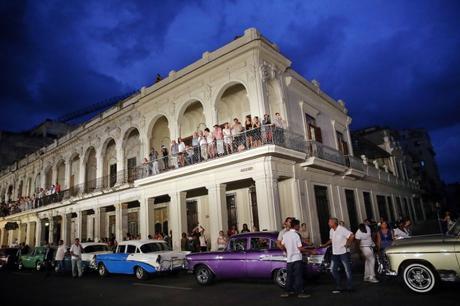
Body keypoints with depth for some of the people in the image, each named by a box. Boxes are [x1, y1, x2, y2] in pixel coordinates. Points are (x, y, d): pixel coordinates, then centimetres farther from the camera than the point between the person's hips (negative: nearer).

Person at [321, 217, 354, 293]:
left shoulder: (342, 229, -17)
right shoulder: (331, 230, 9)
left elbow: (352, 235, -24)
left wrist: (348, 244, -17)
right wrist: (324, 245, 10)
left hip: (343, 252, -8)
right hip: (335, 253, 8)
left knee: (347, 269, 3)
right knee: (333, 269, 7)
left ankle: (350, 287, 14)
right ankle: (338, 287, 17)